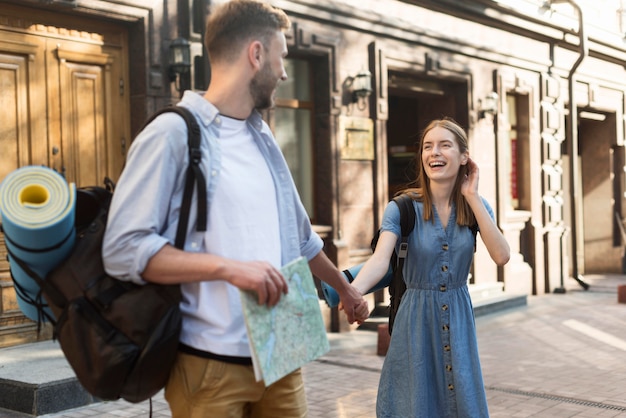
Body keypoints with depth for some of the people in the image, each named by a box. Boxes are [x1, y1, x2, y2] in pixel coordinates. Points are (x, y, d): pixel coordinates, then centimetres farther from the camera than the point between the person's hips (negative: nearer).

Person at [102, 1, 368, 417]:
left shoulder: (263, 137, 14)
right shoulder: (174, 132, -10)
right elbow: (123, 248, -16)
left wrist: (346, 290, 33)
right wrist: (228, 267, -23)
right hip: (211, 365, -6)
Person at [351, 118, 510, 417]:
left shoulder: (475, 206, -2)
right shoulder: (403, 208, -12)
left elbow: (501, 256, -16)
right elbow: (380, 259, -26)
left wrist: (473, 197, -17)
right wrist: (352, 291, -47)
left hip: (458, 317, 3)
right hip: (417, 317, -3)